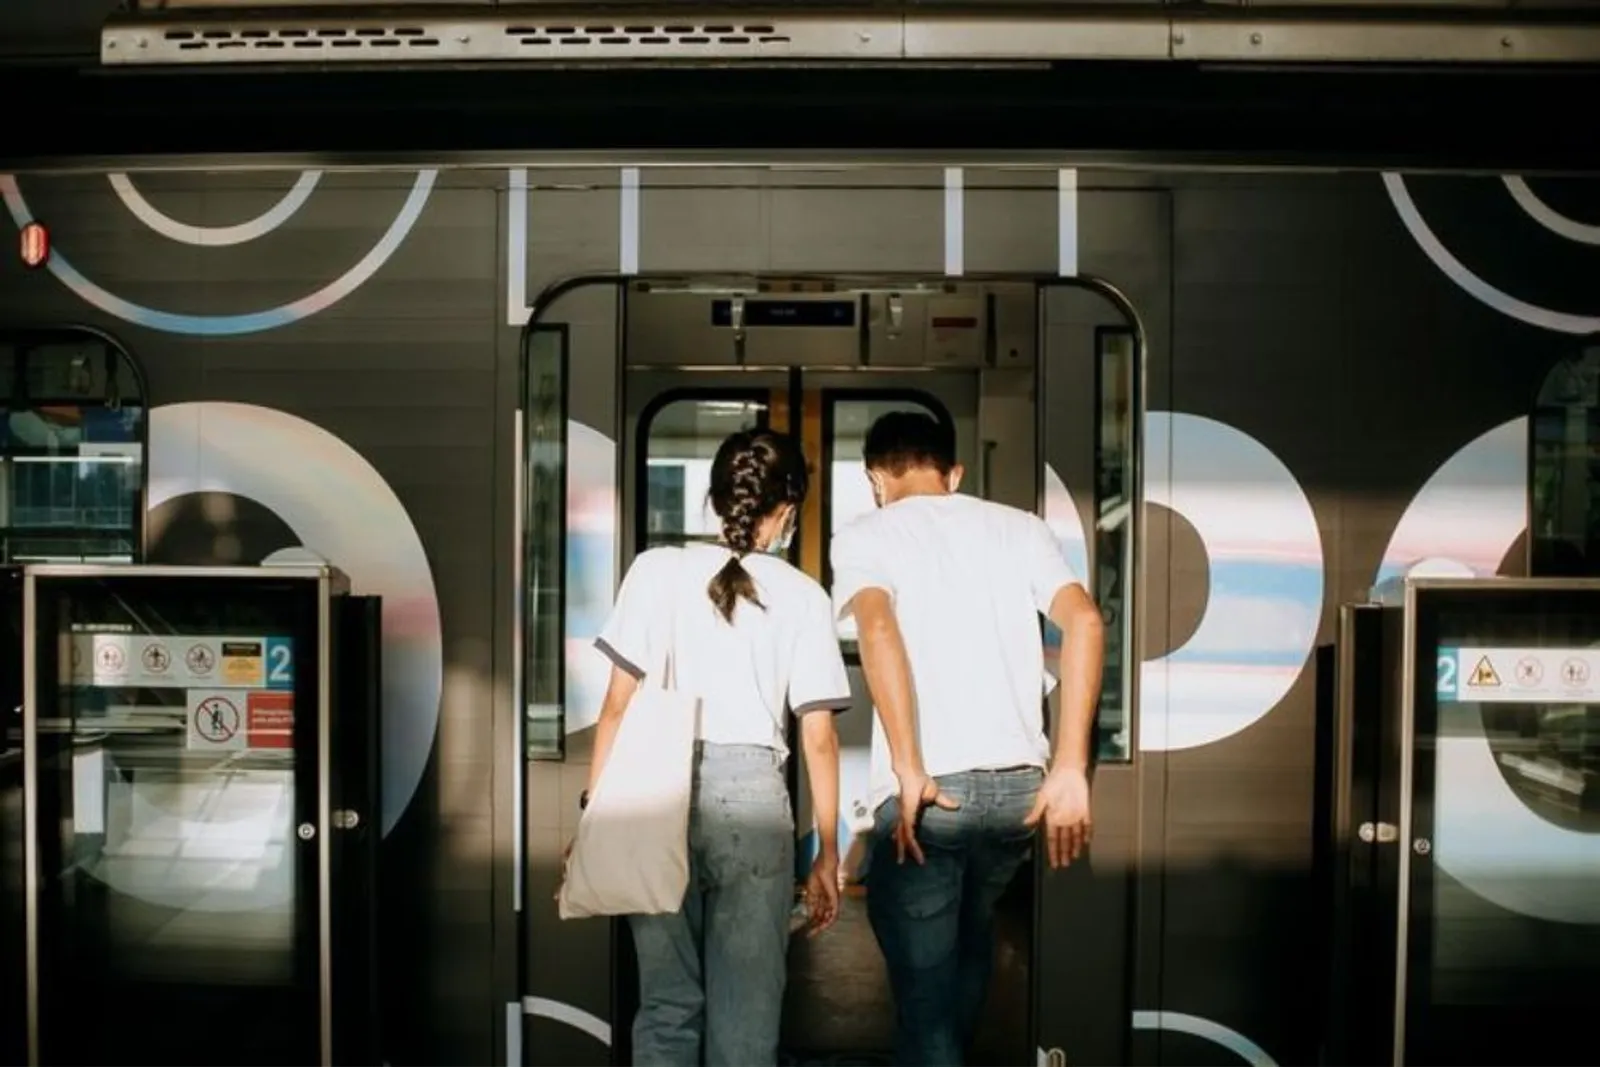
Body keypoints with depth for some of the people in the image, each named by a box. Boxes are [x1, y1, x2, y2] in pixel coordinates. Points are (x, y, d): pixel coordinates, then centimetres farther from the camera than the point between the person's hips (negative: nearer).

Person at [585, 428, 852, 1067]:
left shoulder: (657, 570, 3)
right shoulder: (802, 596, 4)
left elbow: (618, 706, 0)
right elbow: (818, 738, 3)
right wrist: (827, 853, 10)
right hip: (752, 797, -1)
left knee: (666, 1004, 12)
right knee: (746, 1015, 7)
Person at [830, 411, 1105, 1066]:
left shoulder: (863, 537, 4)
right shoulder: (1020, 527, 14)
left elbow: (879, 630, -17)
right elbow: (1084, 621, -3)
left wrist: (910, 774, -18)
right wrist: (1070, 770, -7)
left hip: (928, 791, -5)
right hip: (1019, 783, 5)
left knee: (924, 988, 6)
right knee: (968, 940, 31)